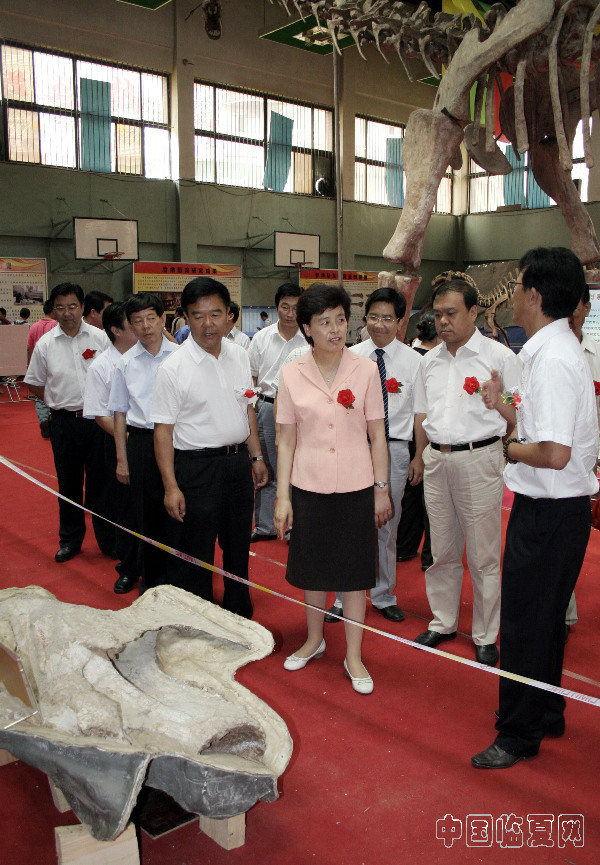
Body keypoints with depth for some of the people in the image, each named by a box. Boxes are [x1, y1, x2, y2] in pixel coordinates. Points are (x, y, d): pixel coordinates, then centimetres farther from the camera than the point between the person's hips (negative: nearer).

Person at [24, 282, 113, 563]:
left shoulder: (100, 337, -2)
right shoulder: (45, 344, 1)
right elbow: (34, 384, 12)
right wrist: (59, 402, 5)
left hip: (97, 419, -1)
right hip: (64, 421, 1)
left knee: (100, 481, 6)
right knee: (68, 483, 11)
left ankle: (108, 539, 18)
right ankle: (70, 539, 26)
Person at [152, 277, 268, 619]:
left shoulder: (240, 356, 4)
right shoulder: (174, 368, -13)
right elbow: (163, 429, -14)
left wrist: (256, 456, 14)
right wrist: (171, 486, -18)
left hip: (238, 461, 6)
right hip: (196, 466, -6)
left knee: (239, 545, 19)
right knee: (193, 554, 4)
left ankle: (241, 617, 38)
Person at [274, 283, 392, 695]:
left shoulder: (366, 370, -5)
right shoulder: (292, 374, -3)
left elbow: (377, 434, 0)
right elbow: (287, 439, 0)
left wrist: (382, 489, 0)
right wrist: (282, 496, -1)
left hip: (355, 486, -1)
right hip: (309, 485, 1)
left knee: (353, 570, 9)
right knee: (313, 566, 15)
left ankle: (354, 655, 26)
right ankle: (314, 640, 39)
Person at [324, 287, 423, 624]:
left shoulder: (414, 361, 2)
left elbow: (419, 412, 5)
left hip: (395, 448, 0)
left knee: (388, 525, 11)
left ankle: (384, 596, 28)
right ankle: (345, 597, 17)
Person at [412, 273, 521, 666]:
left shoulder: (500, 357, -4)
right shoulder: (430, 360, 12)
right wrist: (421, 458, 14)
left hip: (478, 460, -5)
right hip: (436, 460, 5)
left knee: (484, 557, 3)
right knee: (442, 551, 14)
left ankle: (485, 637, 19)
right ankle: (443, 623, 30)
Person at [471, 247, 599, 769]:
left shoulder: (552, 358, -23)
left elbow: (554, 453, -30)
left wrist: (512, 449, -12)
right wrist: (503, 407, 12)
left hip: (549, 511, -10)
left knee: (525, 625, 4)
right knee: (545, 619, 22)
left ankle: (519, 734, 21)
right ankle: (547, 715, 40)